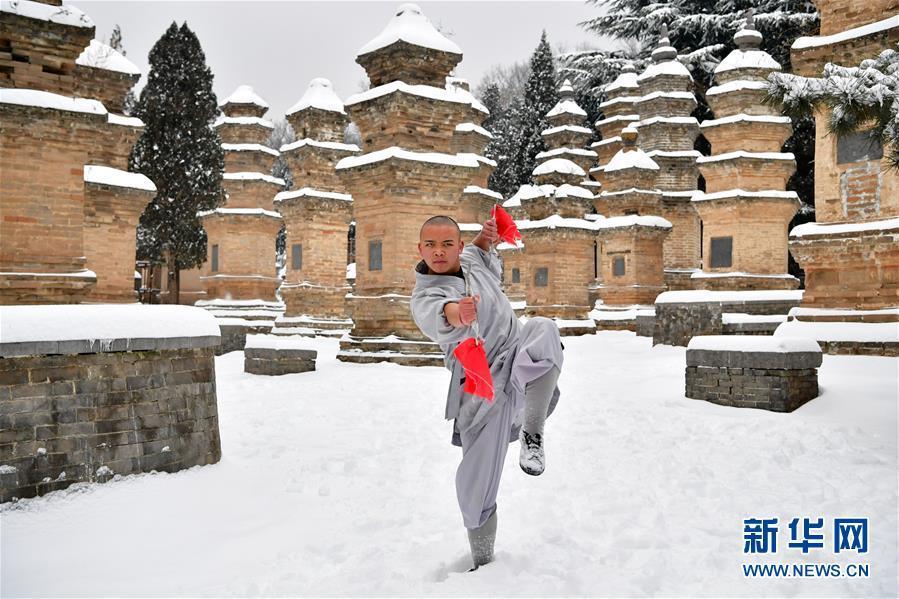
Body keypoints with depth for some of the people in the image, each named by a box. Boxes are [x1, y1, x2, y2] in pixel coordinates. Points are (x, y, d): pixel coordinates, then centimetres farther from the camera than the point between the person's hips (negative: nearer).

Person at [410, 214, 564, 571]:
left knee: (543, 329, -30)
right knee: (478, 481, -1)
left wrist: (485, 240, 4)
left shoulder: (472, 259, 3)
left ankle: (532, 433, -25)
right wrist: (457, 314, -66)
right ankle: (483, 562, 23)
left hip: (518, 354, 4)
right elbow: (439, 318, -40)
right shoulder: (424, 297, -16)